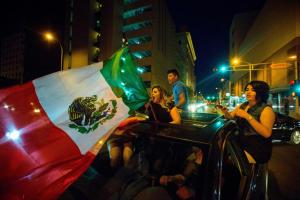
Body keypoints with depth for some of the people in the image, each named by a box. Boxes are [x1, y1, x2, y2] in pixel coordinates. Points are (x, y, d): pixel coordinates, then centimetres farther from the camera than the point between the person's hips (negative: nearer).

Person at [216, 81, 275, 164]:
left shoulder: (266, 109, -13)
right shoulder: (243, 105, 8)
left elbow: (267, 133, -25)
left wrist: (247, 116, -31)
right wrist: (225, 112, -12)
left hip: (258, 150, -6)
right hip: (242, 145, 6)